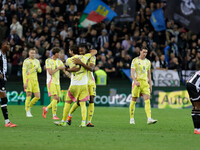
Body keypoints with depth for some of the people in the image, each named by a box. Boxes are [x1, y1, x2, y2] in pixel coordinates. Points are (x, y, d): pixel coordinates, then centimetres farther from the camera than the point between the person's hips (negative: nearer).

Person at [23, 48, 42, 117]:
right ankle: (28, 112, 0)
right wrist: (25, 83, -15)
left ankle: (29, 106, 22)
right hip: (28, 80, -5)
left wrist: (37, 67, -5)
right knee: (29, 95, -10)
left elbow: (40, 70, 19)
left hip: (35, 80, 5)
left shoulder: (37, 61, 14)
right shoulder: (26, 61, -3)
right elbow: (24, 72, -7)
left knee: (38, 97, 0)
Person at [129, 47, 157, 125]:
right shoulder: (135, 60, -2)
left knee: (147, 100, -12)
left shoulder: (148, 62, 13)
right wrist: (135, 81, -25)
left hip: (145, 83, 4)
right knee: (134, 100, 3)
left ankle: (149, 119, -21)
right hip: (137, 82, -4)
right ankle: (132, 119, 17)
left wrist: (150, 84, 15)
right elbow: (132, 72, -10)